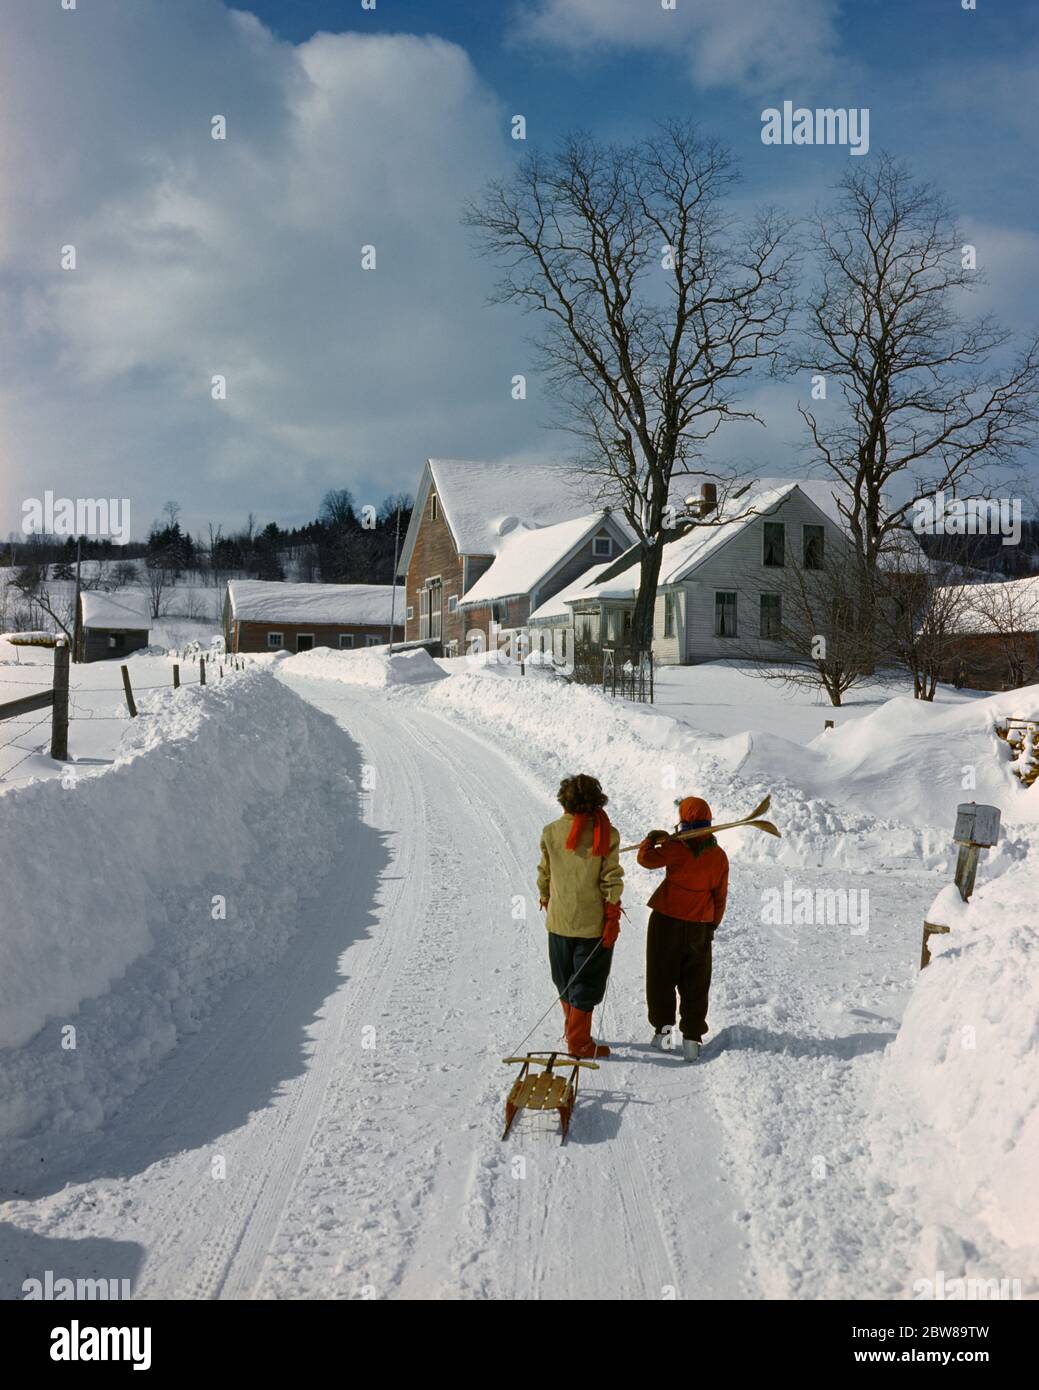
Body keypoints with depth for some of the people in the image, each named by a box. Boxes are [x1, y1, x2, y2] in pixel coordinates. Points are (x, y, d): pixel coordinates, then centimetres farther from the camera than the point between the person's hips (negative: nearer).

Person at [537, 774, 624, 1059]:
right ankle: (578, 1042, 11)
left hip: (559, 918, 3)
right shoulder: (606, 834, -11)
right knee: (587, 983, 8)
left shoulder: (551, 832, -4)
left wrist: (544, 899, 23)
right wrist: (613, 919, -7)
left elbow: (544, 873, 6)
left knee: (566, 982, 19)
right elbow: (611, 879, -12)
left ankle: (573, 1029, 33)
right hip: (593, 921, -3)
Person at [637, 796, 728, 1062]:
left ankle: (663, 1028, 15)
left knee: (661, 977, 12)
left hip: (667, 920, -3)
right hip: (699, 927, 3)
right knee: (695, 985, 11)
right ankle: (692, 1039, 11)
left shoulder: (677, 848, -15)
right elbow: (720, 895, 6)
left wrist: (651, 839, 4)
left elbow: (646, 859, -15)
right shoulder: (719, 855, 0)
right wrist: (712, 925, 16)